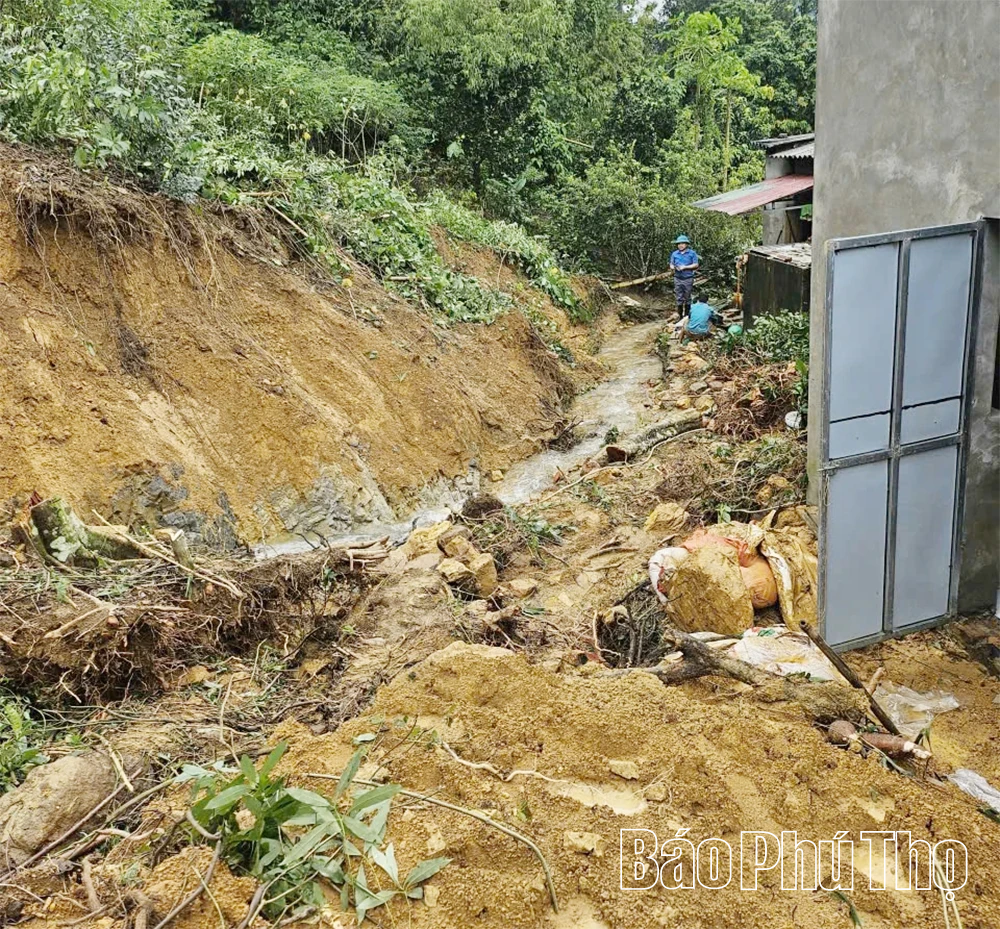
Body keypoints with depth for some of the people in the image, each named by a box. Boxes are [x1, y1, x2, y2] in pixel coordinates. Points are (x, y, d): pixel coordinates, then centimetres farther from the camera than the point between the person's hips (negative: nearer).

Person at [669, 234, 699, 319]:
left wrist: (685, 267, -15)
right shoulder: (675, 254, 10)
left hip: (688, 279, -2)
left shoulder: (692, 253, -1)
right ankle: (680, 316, 6)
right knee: (679, 299, 1)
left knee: (687, 298, 5)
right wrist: (674, 268, -10)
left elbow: (696, 265, -5)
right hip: (678, 279, 3)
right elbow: (671, 265, 14)